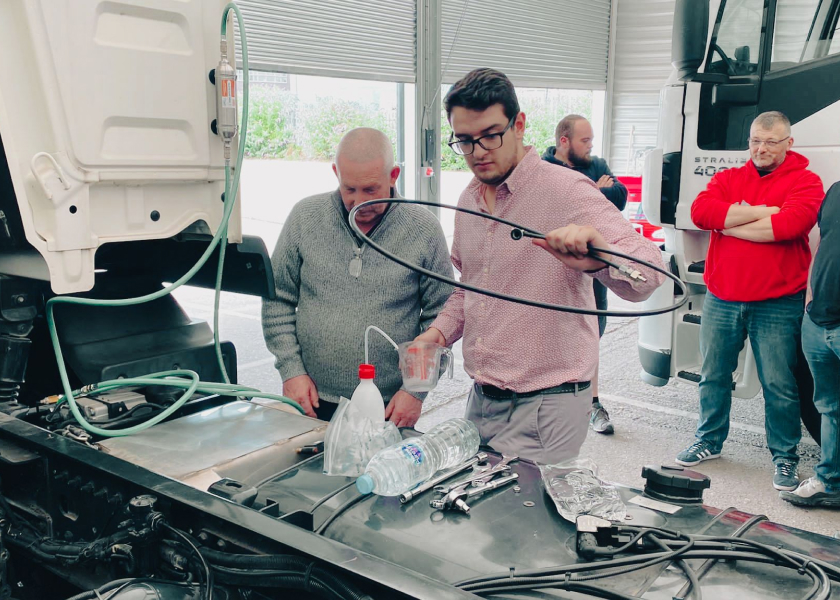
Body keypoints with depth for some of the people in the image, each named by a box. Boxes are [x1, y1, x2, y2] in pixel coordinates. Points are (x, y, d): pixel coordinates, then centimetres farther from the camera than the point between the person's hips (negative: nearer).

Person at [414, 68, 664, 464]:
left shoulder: (567, 190, -13)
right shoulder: (468, 201, 9)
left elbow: (648, 272, -24)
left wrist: (599, 256, -45)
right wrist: (439, 332, 4)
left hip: (546, 408, -7)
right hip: (481, 401, 7)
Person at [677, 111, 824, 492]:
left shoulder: (805, 182, -1)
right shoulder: (727, 179, 10)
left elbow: (789, 225, -21)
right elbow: (700, 212, -10)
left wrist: (729, 225, -12)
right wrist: (759, 212, -14)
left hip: (777, 305, -3)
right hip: (722, 299, 4)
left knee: (779, 385, 4)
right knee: (713, 376, 13)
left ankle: (784, 457, 20)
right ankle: (709, 441, 31)